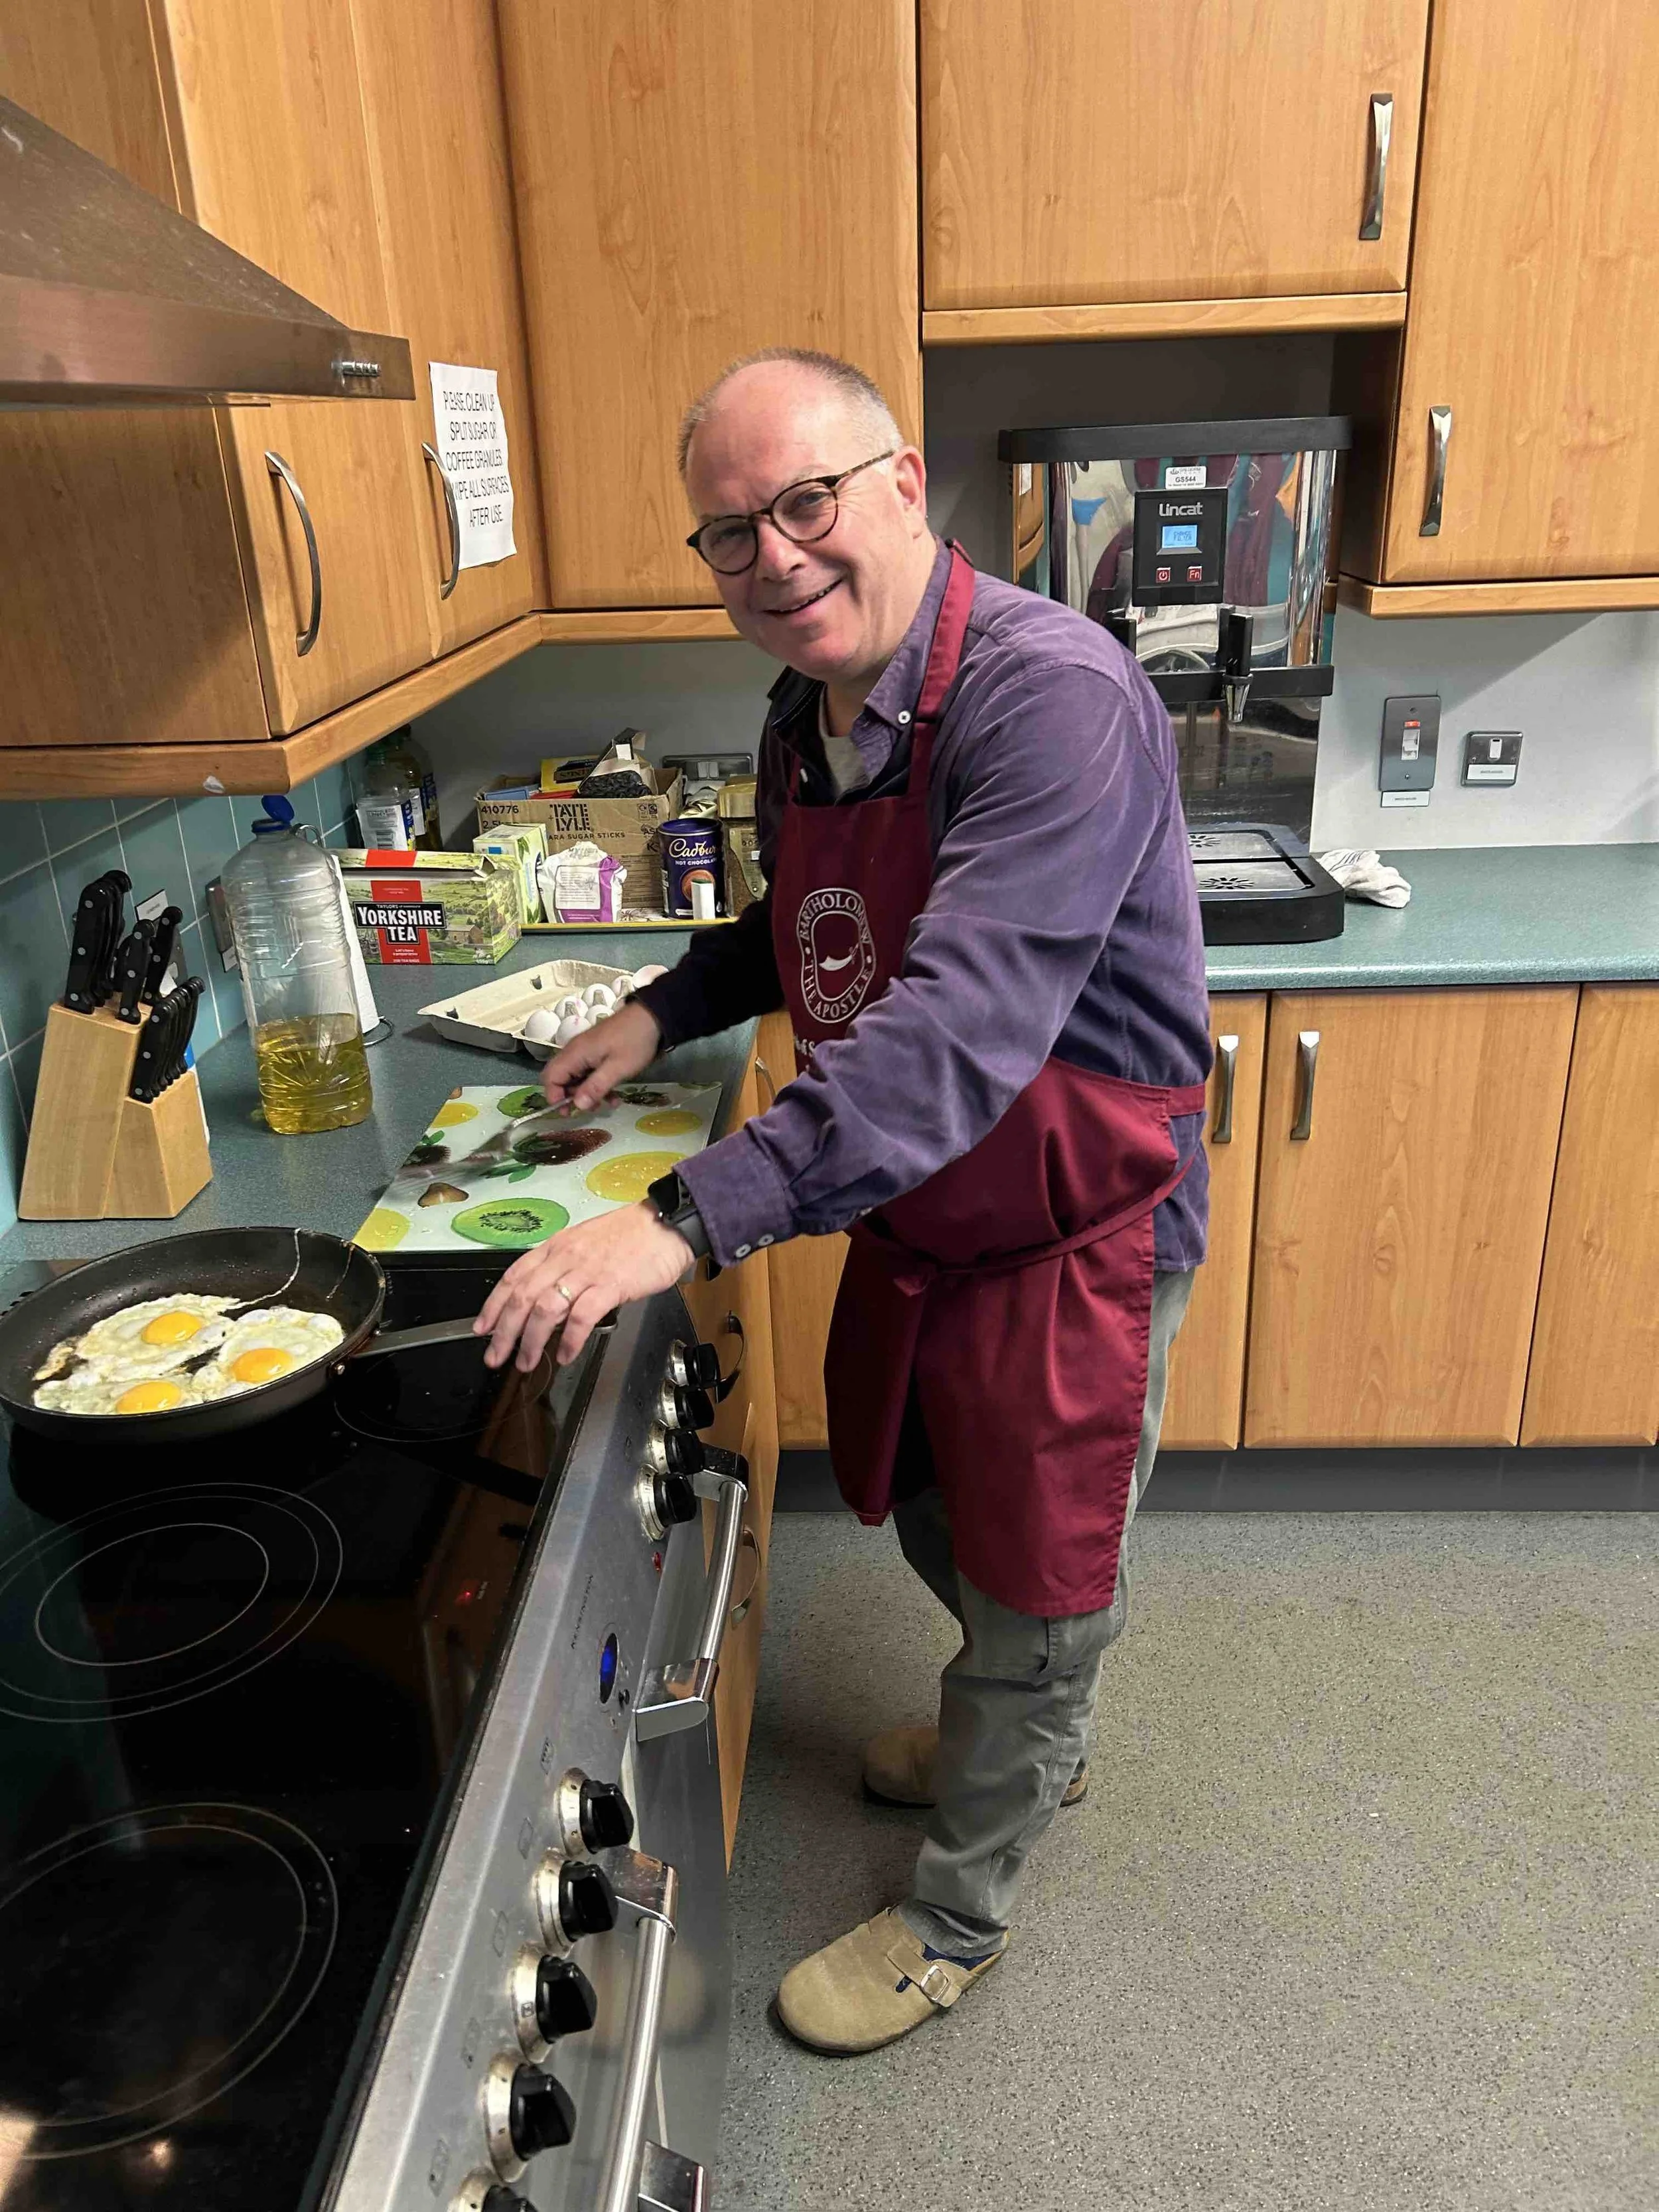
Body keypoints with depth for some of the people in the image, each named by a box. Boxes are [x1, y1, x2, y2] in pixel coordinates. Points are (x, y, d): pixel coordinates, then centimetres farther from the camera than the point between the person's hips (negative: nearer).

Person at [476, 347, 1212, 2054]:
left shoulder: (1049, 697, -28)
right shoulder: (805, 717, 1)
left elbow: (965, 1024, -39)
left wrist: (693, 1215, -43)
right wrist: (664, 1011, 3)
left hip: (1071, 1235, -8)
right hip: (912, 1215, 8)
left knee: (1034, 1582, 13)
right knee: (937, 1525, 27)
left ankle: (956, 1915, 38)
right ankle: (1025, 1745, 57)